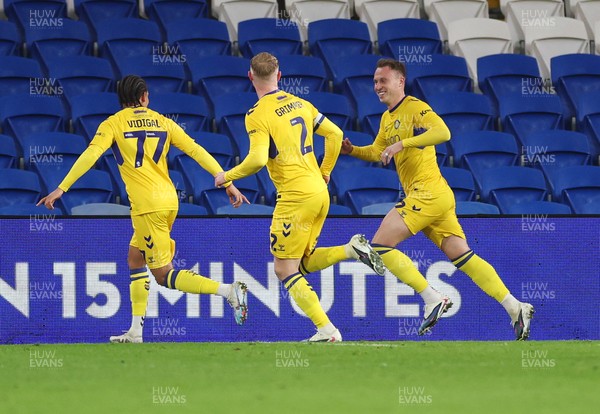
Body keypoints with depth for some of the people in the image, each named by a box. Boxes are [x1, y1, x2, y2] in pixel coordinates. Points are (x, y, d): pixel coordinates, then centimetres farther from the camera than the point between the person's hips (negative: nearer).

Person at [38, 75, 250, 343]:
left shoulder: (113, 124, 0)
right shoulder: (162, 122, 12)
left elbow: (90, 155, -12)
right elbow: (196, 151, 7)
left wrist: (61, 188, -11)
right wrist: (228, 183, 10)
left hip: (147, 205, -6)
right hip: (169, 200, 6)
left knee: (163, 275, -3)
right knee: (135, 259, 21)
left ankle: (228, 291, -21)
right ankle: (135, 331, 19)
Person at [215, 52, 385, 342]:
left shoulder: (258, 115, -11)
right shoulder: (300, 104, 11)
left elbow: (258, 159, -21)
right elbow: (335, 134, 13)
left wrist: (228, 176, -5)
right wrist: (325, 172, 25)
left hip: (296, 196, -8)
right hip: (320, 192, 8)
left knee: (285, 270, 2)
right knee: (304, 263, 20)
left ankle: (326, 329, -7)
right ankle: (352, 248, -2)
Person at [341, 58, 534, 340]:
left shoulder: (415, 108, -7)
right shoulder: (387, 118, 20)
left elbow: (442, 132, -23)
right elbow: (376, 152, 32)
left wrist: (402, 143, -26)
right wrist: (351, 150, 13)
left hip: (428, 192, -9)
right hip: (422, 196, 9)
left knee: (380, 245, -11)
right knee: (462, 257, 3)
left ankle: (433, 299, -12)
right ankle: (515, 308, -1)